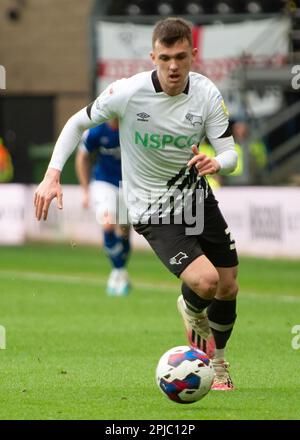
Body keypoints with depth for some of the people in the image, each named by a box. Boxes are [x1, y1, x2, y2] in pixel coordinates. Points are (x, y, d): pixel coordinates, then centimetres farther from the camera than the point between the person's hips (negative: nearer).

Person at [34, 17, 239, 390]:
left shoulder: (206, 93, -12)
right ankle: (191, 311, 18)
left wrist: (216, 164, -36)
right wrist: (52, 176, -16)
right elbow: (78, 123, -7)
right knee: (205, 282, -23)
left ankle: (218, 364, 41)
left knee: (228, 288, 11)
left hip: (196, 197, 5)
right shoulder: (128, 93, -22)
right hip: (153, 211, -5)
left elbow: (230, 154, -11)